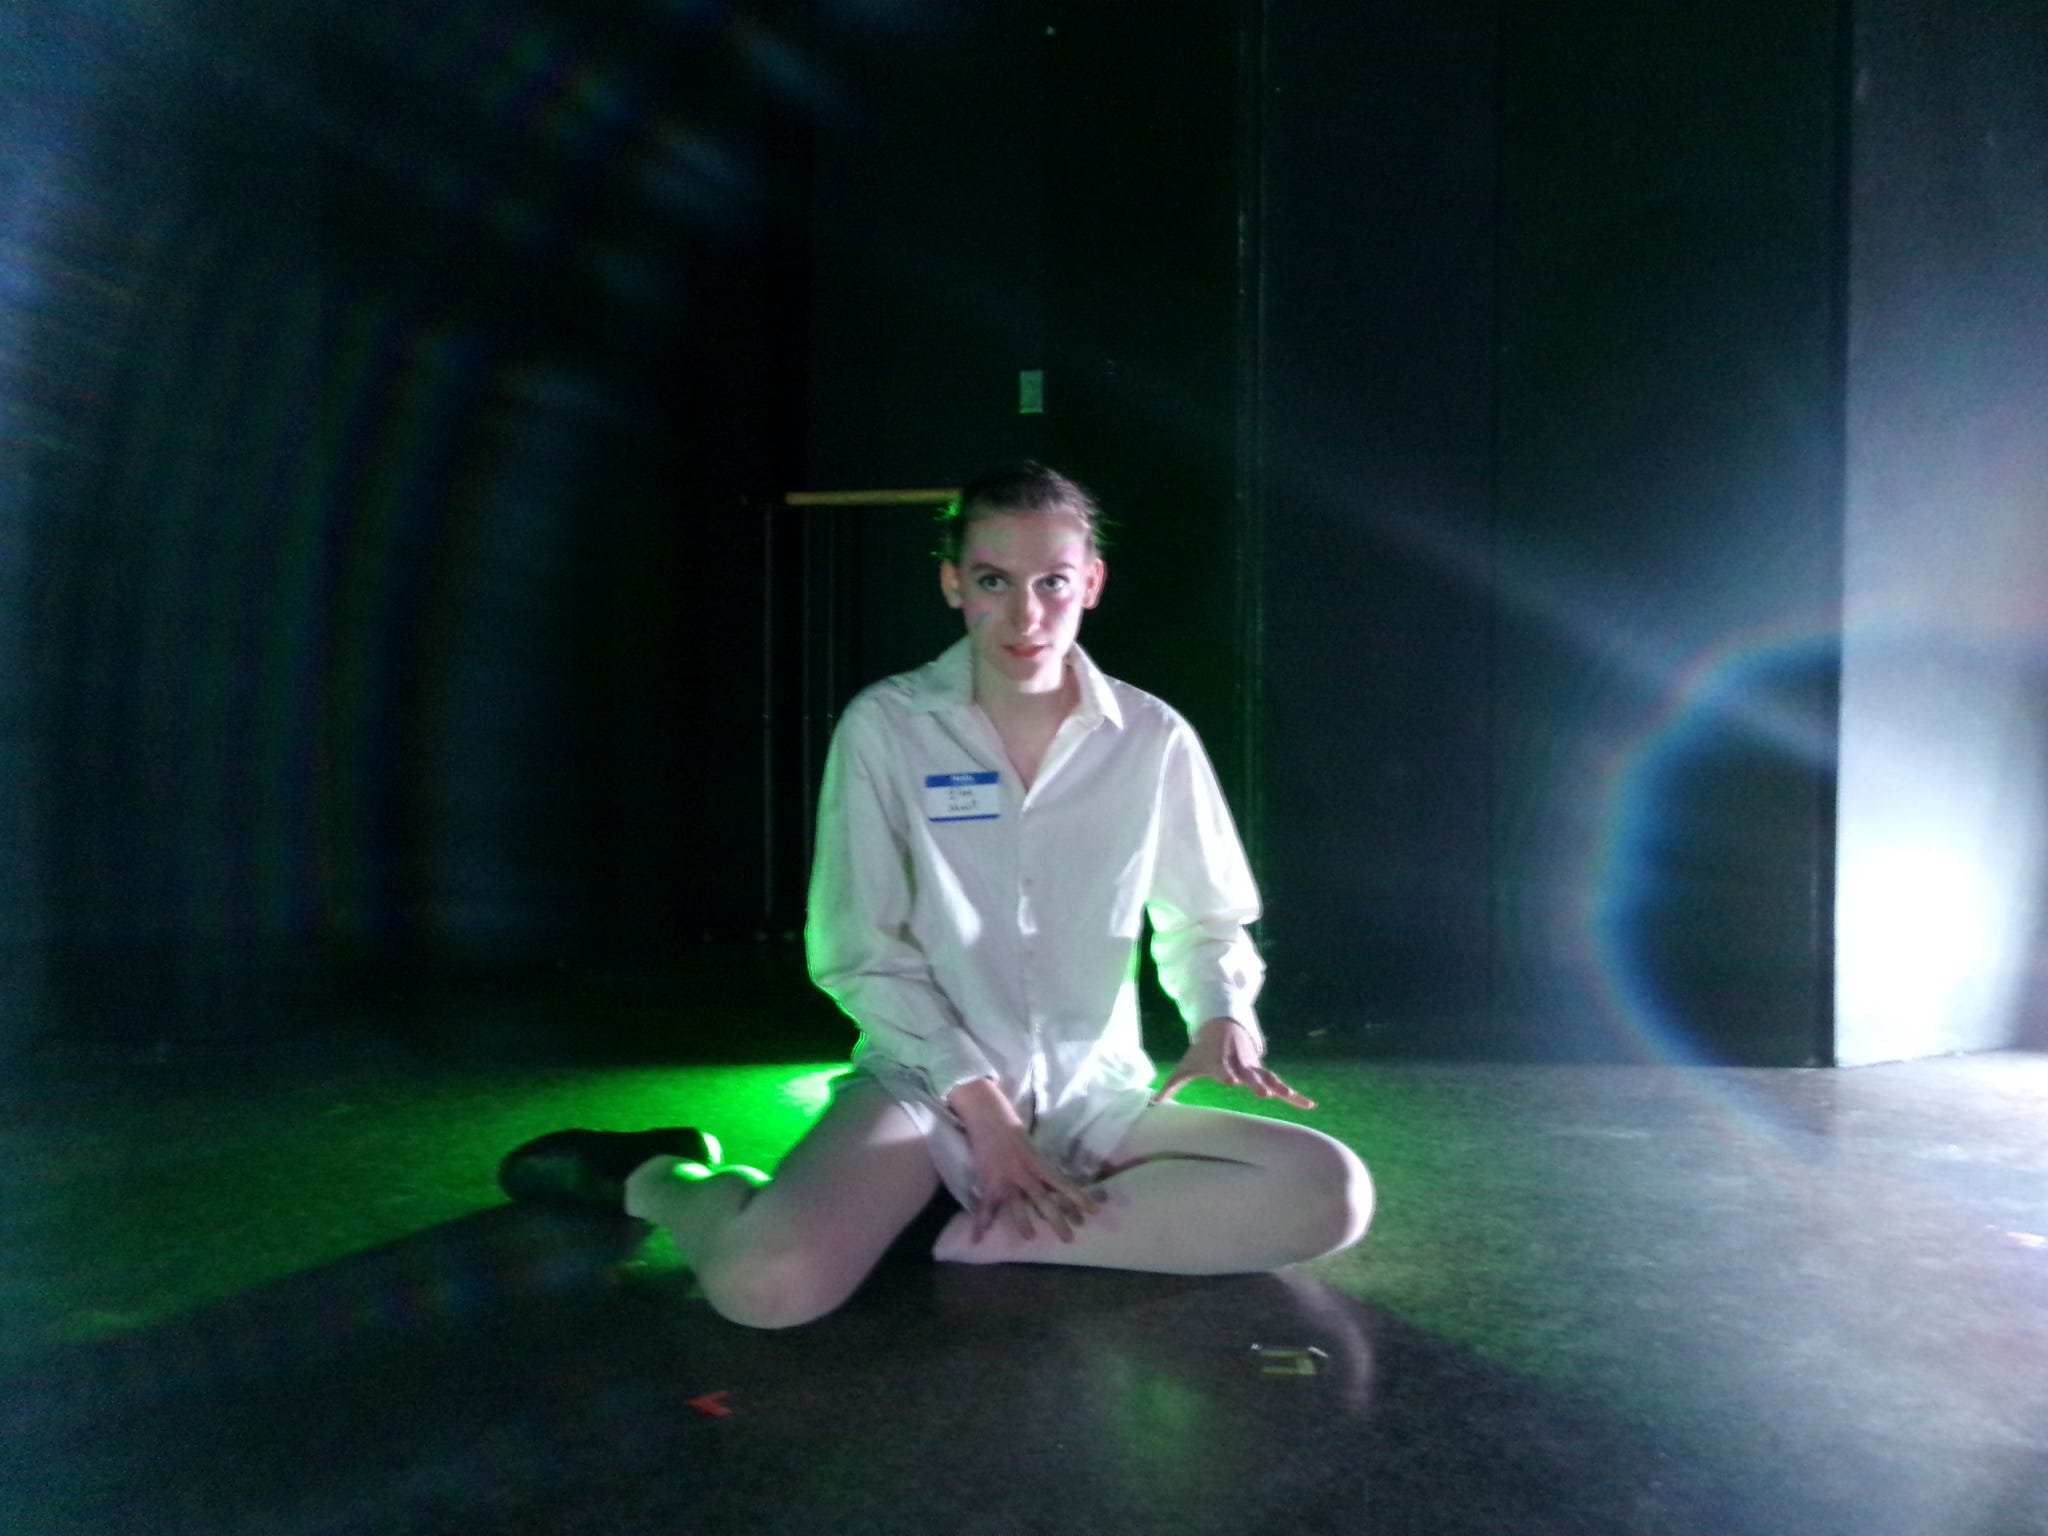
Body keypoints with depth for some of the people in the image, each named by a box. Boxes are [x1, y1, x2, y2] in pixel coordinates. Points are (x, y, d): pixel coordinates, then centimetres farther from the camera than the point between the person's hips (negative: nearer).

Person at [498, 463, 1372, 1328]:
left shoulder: (1152, 740, -1)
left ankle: (979, 1235, -15)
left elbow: (1204, 922, 10)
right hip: (926, 1080, -3)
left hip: (1094, 1095, 3)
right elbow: (861, 952, -6)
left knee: (1331, 1195, -21)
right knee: (768, 1282, -31)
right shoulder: (887, 727, -6)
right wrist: (977, 1100, -14)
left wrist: (1222, 1014, -11)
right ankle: (651, 1177, 5)